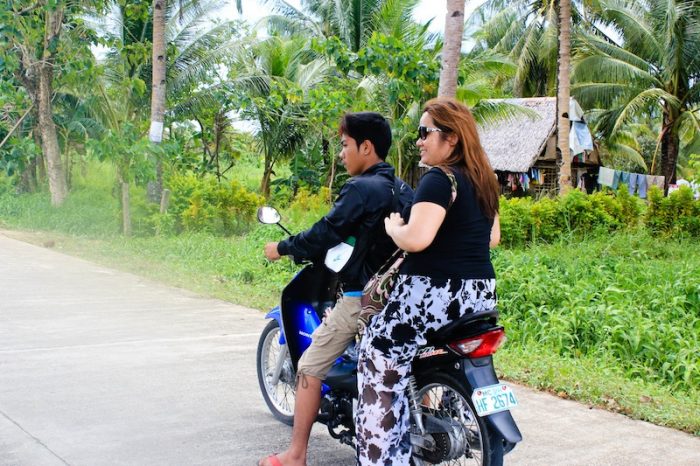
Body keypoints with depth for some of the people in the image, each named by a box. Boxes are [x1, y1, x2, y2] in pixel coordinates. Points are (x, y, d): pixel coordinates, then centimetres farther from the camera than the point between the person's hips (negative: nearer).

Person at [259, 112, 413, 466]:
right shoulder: (403, 190, 10)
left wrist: (282, 248, 0)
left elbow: (325, 234, -15)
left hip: (361, 297, -8)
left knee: (310, 369, 1)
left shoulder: (361, 188, -14)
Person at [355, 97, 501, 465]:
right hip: (481, 293, 9)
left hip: (435, 295, -9)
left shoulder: (439, 178, -15)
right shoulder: (484, 179, 11)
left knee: (378, 360, 3)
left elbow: (415, 239, -27)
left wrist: (392, 226, -8)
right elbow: (492, 237, 23)